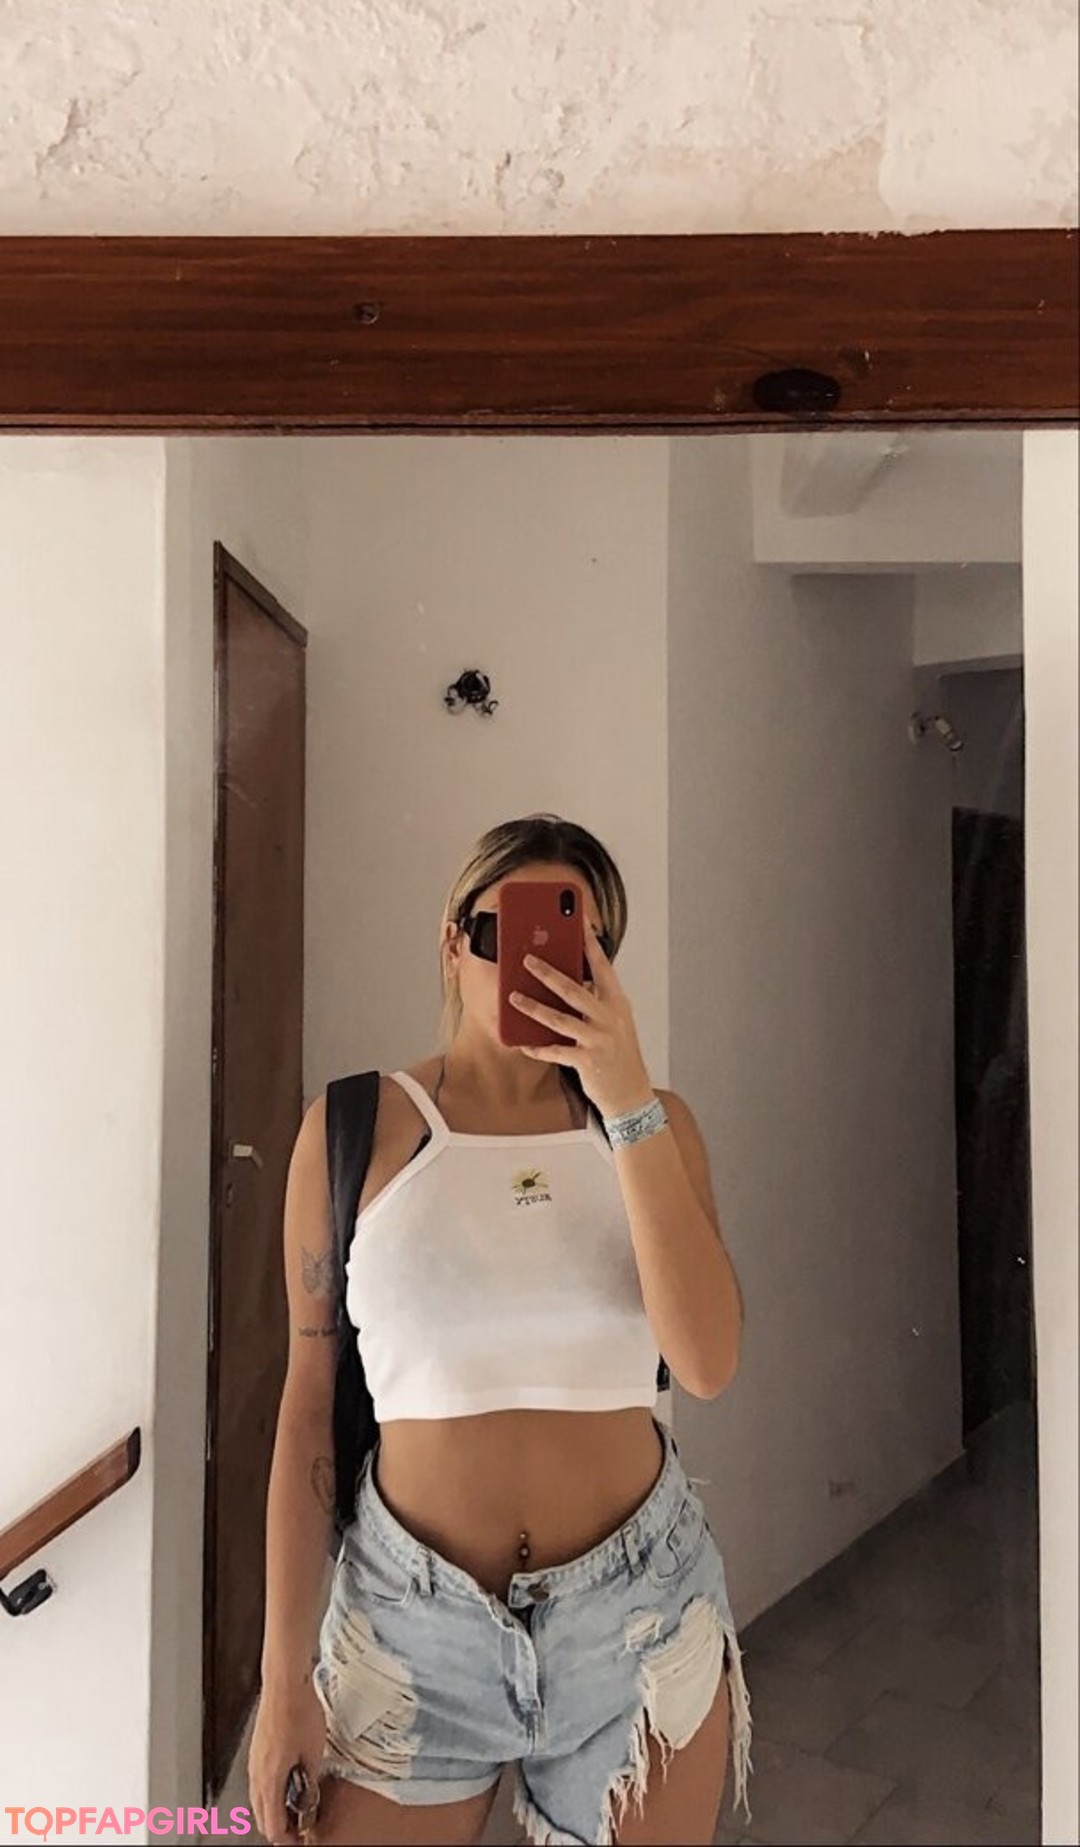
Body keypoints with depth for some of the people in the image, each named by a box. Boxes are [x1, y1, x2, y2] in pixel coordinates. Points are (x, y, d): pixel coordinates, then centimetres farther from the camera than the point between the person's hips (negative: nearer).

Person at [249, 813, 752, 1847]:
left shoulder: (651, 1124, -3)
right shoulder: (357, 1127, -7)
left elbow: (707, 1363, -16)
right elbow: (310, 1402, -3)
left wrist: (627, 1103, -22)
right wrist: (285, 1673, -1)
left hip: (639, 1611, 2)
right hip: (413, 1615, -1)